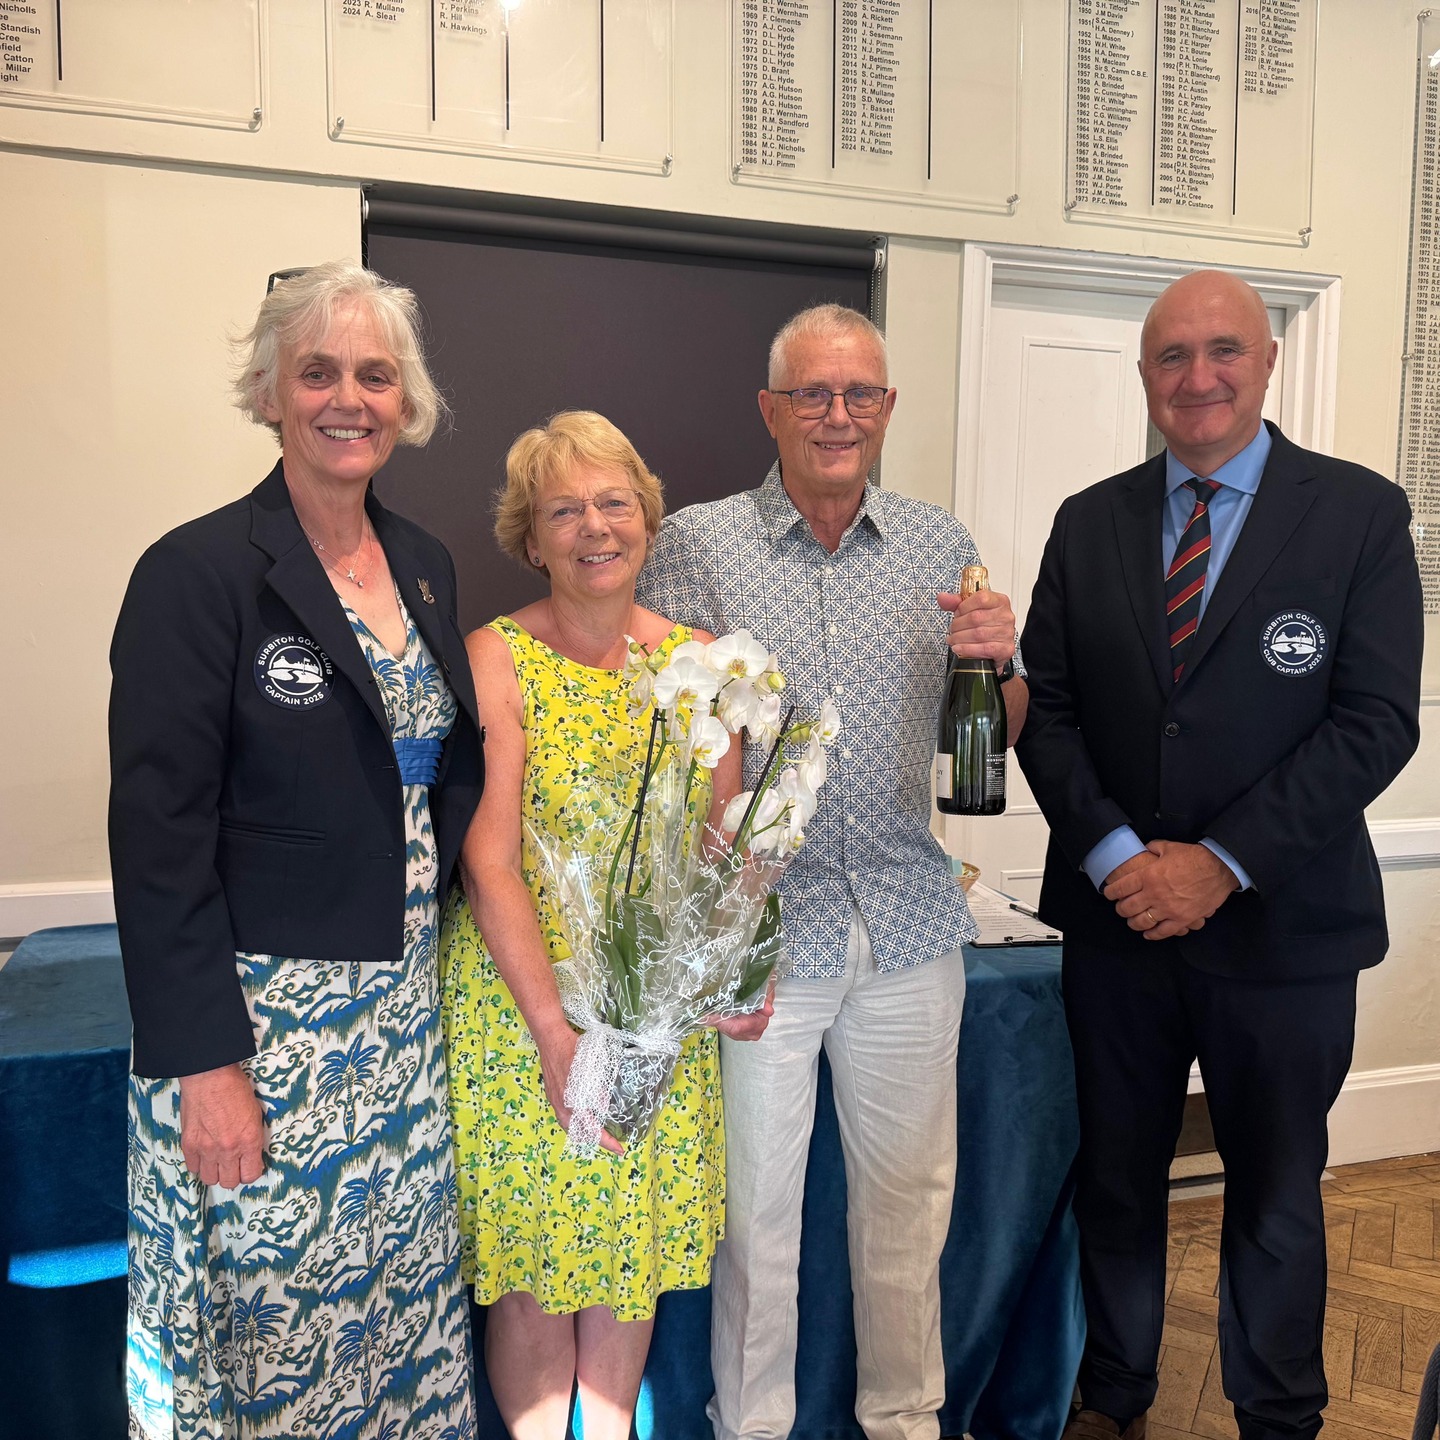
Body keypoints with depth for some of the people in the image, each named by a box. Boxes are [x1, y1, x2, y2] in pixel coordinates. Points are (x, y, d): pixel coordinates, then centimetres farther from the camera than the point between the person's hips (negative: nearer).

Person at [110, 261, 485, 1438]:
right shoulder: (198, 573, -12)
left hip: (402, 1008, 6)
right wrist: (206, 1064, -15)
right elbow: (159, 841, -14)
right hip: (255, 1011, -5)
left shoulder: (426, 566, 8)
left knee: (400, 1294, 16)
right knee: (267, 1315, 8)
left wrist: (448, 907, 5)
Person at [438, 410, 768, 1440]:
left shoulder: (695, 658, 2)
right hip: (521, 997, -3)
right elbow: (490, 862, -15)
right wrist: (559, 1033, -19)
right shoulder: (496, 660, -11)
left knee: (636, 1241, 17)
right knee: (535, 1251, 10)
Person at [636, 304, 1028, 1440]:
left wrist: (998, 660, -11)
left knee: (909, 1195, 16)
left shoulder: (940, 545, 7)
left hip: (909, 926, 3)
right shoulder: (696, 544, -3)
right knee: (754, 1207, 11)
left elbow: (991, 739, 10)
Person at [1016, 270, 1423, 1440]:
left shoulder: (1360, 512, -4)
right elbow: (1046, 710, 1)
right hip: (1117, 917, 3)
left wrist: (1222, 863, -17)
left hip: (1282, 924, -2)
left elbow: (1377, 720, -11)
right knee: (1116, 1179, 16)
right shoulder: (1088, 523, 4)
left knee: (1277, 1195, 16)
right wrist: (1115, 854, -13)